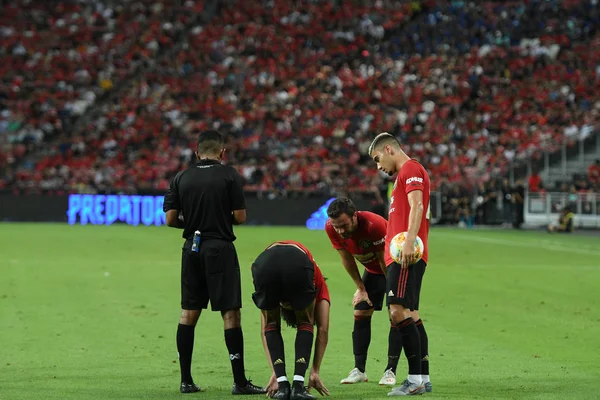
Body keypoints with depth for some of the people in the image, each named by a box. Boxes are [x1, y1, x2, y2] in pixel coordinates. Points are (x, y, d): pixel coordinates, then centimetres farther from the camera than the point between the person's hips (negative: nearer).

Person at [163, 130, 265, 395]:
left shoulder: (182, 178, 4)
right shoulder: (229, 175, -5)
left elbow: (170, 219, 3)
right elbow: (240, 216, -6)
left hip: (192, 248, 4)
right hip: (220, 247, -4)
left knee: (189, 312, 10)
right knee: (230, 313, -3)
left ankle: (186, 380, 11)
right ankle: (239, 381, -6)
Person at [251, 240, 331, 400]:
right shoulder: (319, 282, 41)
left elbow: (265, 331, 41)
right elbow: (323, 329, 33)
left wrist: (276, 373, 39)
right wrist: (315, 372, 36)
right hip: (298, 264, -2)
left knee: (272, 324, 28)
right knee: (305, 323, 25)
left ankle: (282, 385, 16)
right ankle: (298, 385, 14)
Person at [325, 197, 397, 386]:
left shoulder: (374, 225, -39)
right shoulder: (331, 229, -23)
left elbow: (385, 260, -25)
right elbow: (347, 259, -6)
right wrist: (361, 288, -1)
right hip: (372, 270, 5)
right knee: (360, 313, -2)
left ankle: (391, 371, -11)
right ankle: (359, 370, 3)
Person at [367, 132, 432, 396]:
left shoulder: (410, 169, -5)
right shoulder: (406, 173, 25)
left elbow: (417, 206, -18)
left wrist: (409, 241, -29)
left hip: (406, 255, -11)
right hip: (401, 254, 11)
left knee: (399, 311, -16)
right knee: (410, 315, 9)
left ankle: (416, 379, -17)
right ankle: (423, 379, 10)